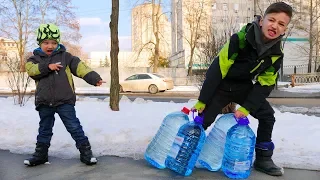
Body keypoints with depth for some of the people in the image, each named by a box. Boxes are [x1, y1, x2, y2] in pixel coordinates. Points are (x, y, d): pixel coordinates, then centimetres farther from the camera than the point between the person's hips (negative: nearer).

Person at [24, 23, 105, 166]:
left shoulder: (65, 56, 4)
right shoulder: (35, 59, 10)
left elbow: (80, 67, -5)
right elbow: (31, 70, -9)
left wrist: (94, 78, -17)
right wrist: (47, 67, -21)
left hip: (64, 100, -3)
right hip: (44, 102, 3)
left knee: (74, 126, -1)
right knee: (44, 129, 16)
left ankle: (85, 151, 8)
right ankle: (40, 154, 31)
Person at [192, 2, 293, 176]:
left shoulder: (276, 53, -11)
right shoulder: (240, 39, -28)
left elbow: (265, 83, -7)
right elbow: (217, 69, -26)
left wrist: (246, 107, -19)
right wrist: (202, 100, -23)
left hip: (244, 86, 5)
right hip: (221, 85, -4)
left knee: (268, 116, -2)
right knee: (203, 121, -9)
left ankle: (263, 159, 14)